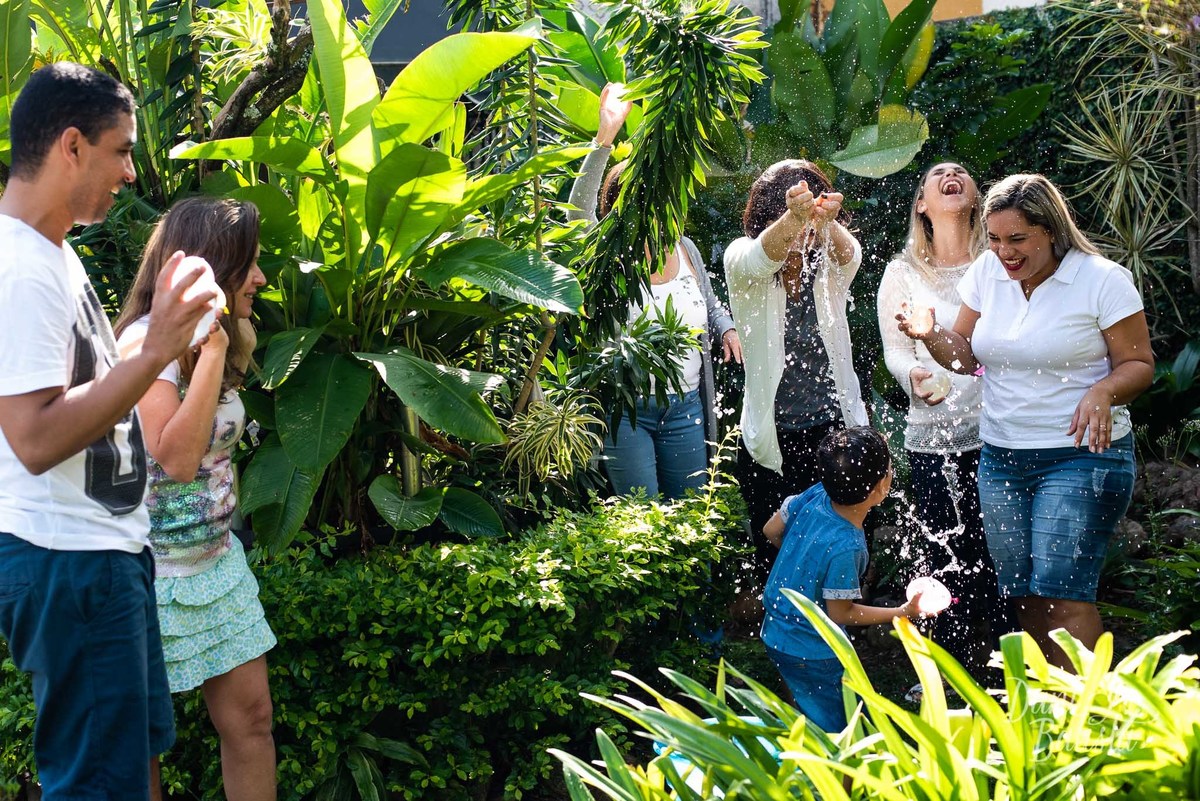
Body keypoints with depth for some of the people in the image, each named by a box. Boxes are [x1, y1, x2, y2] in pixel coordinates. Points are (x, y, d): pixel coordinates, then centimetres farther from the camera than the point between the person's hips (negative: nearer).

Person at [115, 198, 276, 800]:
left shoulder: (208, 342, 9)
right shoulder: (147, 340, -19)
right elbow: (176, 457, -30)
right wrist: (213, 349, -29)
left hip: (217, 558, 8)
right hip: (158, 567, -8)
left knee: (249, 715, 7)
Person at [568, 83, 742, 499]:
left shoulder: (686, 250, 5)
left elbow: (709, 301, 24)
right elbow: (579, 210, -31)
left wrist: (727, 328, 1)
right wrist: (605, 139, -41)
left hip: (685, 407, 5)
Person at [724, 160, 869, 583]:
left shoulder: (828, 262, -1)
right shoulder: (741, 259, -4)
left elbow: (848, 254, -24)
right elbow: (759, 258, -27)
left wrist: (825, 221, -48)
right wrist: (793, 217, -50)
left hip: (836, 433, 1)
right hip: (772, 440, -1)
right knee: (774, 560, 2)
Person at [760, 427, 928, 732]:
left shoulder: (815, 495, -13)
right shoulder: (845, 547, -32)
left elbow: (771, 530, 5)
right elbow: (840, 613, -19)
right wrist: (903, 613, -12)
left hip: (775, 633, 8)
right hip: (810, 653, -8)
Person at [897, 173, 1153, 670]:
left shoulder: (1103, 280, -8)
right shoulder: (986, 273, 6)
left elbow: (1139, 364, -4)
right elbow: (965, 355, 11)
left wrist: (1104, 391, -25)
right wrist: (931, 335, -10)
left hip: (1080, 456, -5)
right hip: (1000, 457, 5)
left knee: (1061, 593, -14)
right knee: (1022, 595, 8)